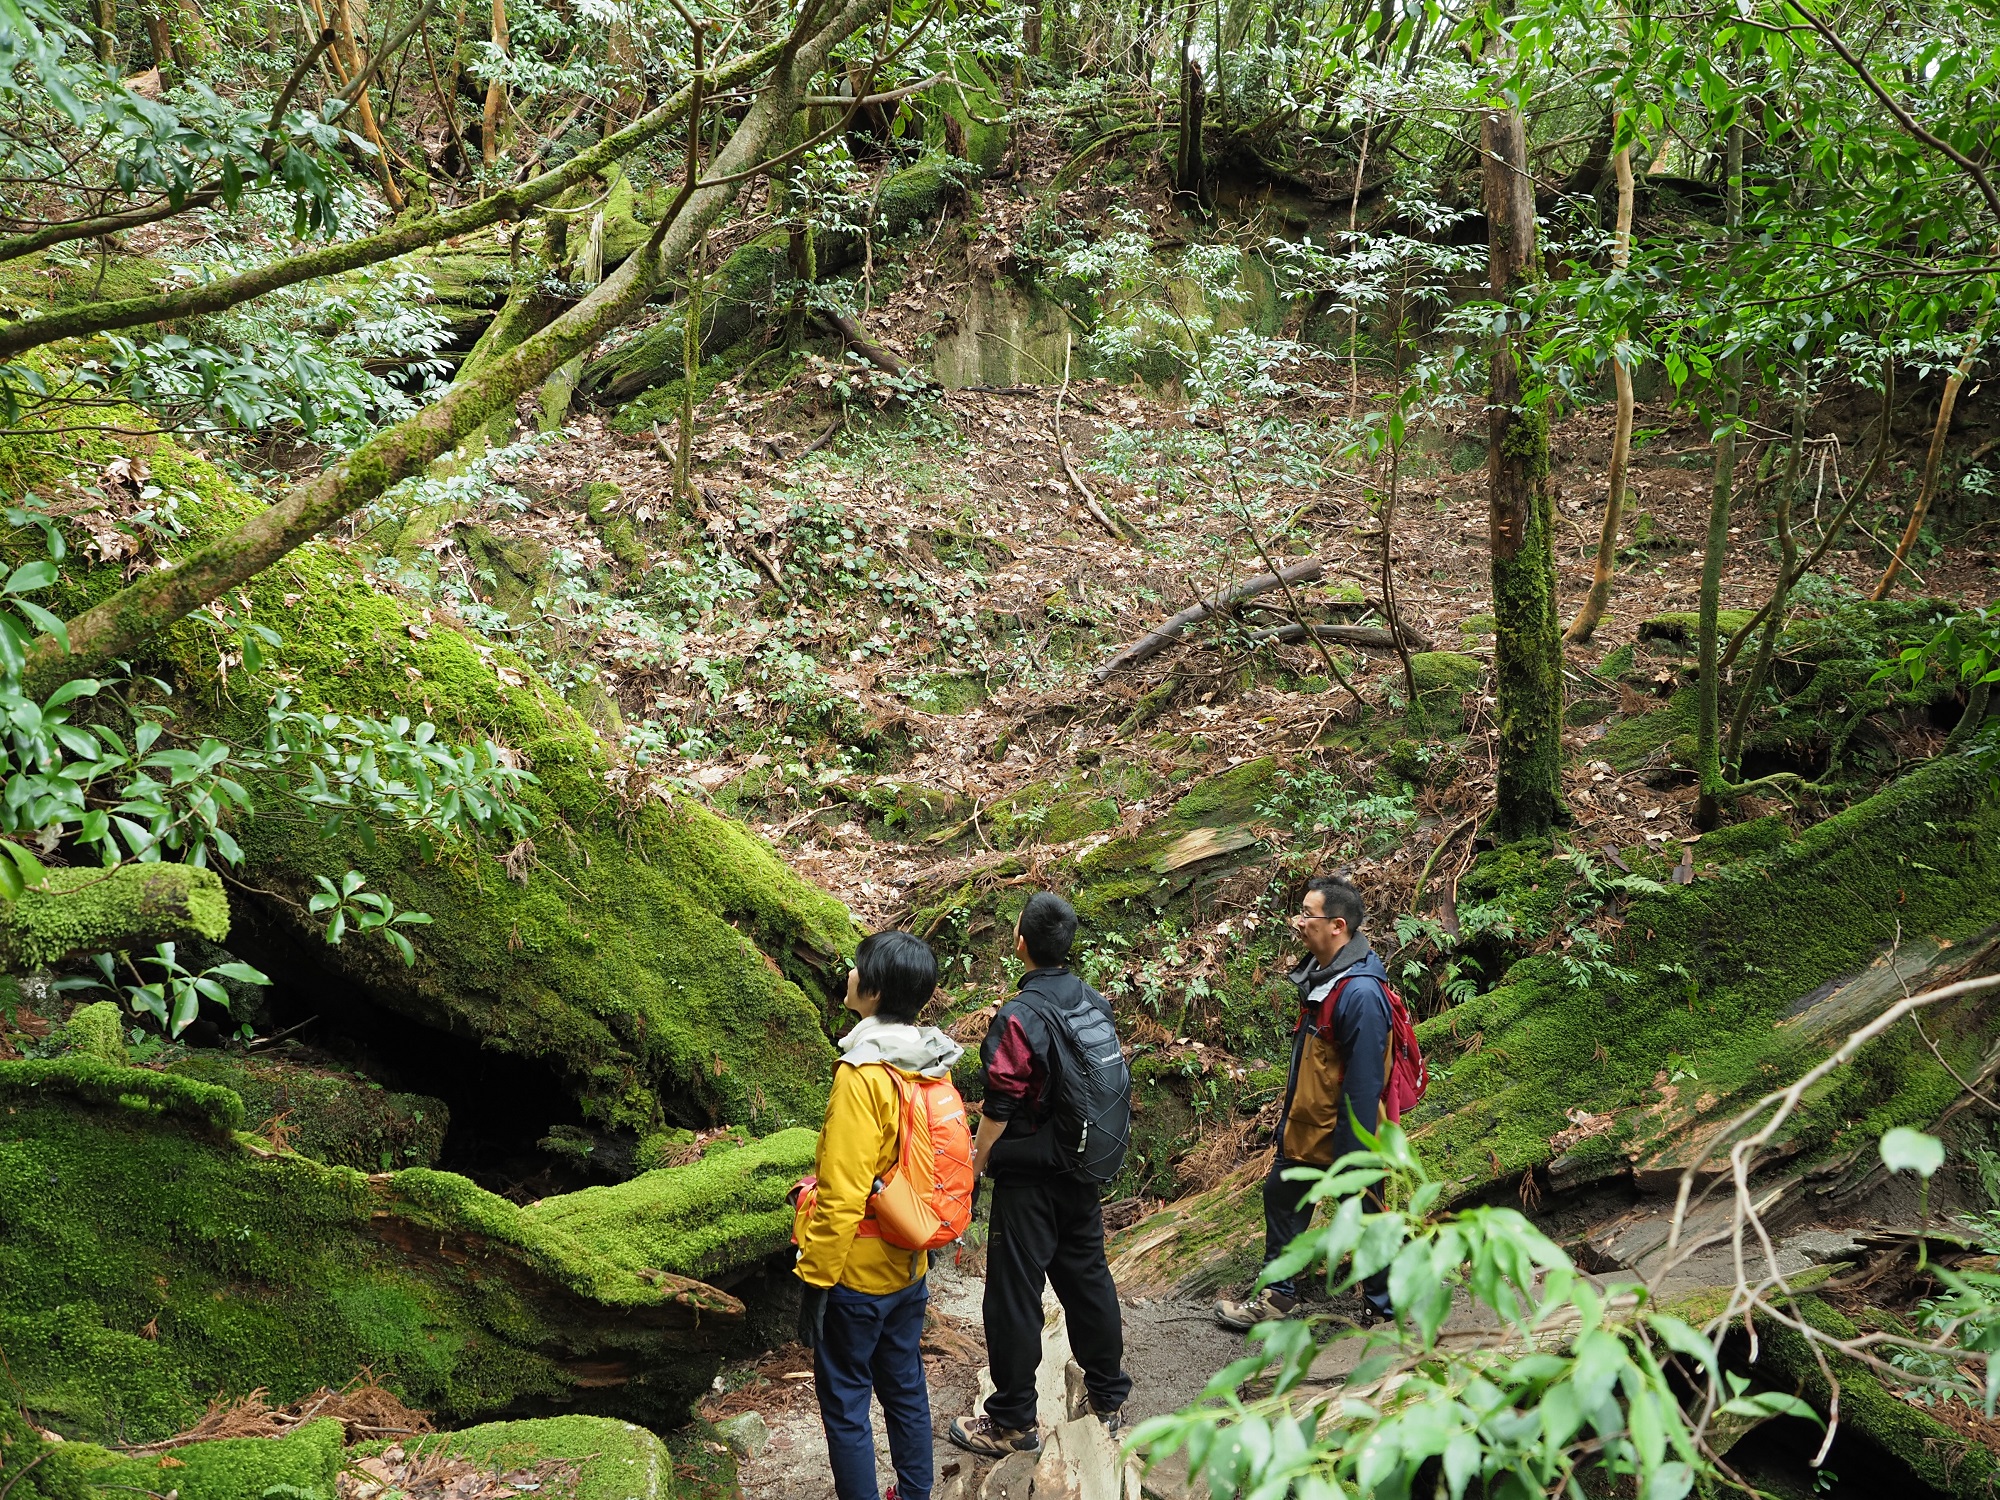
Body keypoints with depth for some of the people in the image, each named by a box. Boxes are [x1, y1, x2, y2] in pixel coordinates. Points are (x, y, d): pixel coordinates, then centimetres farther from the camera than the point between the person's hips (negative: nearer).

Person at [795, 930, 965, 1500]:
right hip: (910, 1266, 8)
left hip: (856, 1275, -8)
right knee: (905, 1389, 20)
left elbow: (842, 1196, -24)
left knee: (844, 1404, 7)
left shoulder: (862, 1074, -24)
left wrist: (814, 1279, -17)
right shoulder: (932, 1067, 1)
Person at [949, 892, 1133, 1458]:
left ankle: (1013, 1422, 14)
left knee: (1015, 1293, 4)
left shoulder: (1018, 1018, -22)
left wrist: (975, 1167, -4)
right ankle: (1108, 1395, 34)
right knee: (1088, 1275, 20)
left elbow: (1000, 1109, -18)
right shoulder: (1095, 1002, -1)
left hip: (1028, 1178, -7)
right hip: (1084, 1170, 7)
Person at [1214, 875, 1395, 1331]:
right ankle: (1278, 1294, 39)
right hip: (1306, 1123, 10)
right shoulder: (1320, 973, 1)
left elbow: (1363, 1084, -26)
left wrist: (1352, 1157, -22)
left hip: (1343, 1132, -10)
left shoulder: (1360, 994, -29)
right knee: (1282, 1195, 21)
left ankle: (1383, 1306, 28)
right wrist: (1289, 1115, 19)